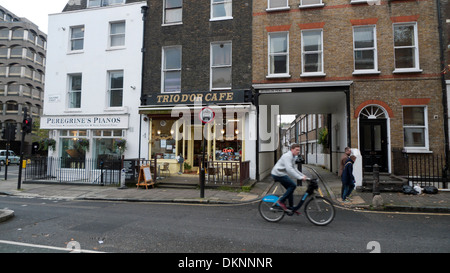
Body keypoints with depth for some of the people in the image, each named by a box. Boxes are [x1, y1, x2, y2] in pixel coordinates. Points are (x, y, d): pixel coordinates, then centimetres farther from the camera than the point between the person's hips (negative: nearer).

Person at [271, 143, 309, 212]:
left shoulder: (292, 157, 14)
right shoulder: (287, 156, -20)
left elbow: (294, 169, 22)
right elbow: (289, 169, -30)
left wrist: (303, 175, 12)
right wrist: (300, 177, -31)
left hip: (281, 174, 10)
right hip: (278, 174, -10)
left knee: (290, 188, 11)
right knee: (293, 185, -13)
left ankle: (291, 207, 20)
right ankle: (281, 201, -5)